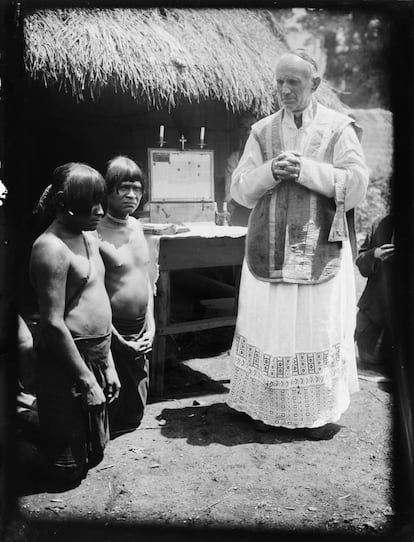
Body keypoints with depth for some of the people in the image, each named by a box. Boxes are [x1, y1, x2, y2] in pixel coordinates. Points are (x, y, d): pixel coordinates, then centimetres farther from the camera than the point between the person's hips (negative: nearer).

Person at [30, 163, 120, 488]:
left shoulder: (89, 236, 9)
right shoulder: (51, 247, -19)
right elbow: (53, 323, -21)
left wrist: (107, 364, 14)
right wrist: (86, 380, -18)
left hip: (96, 355, 9)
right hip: (67, 360, -9)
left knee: (95, 452, 23)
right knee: (68, 468, 8)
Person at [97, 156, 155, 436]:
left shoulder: (137, 226, 7)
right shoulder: (96, 234, -17)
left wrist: (150, 323, 6)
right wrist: (117, 338, -16)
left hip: (141, 331, 7)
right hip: (114, 332, -7)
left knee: (136, 408, 16)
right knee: (113, 406, 4)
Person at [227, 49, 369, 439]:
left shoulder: (337, 128, 2)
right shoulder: (262, 131, 9)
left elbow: (357, 184, -7)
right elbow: (240, 189, 5)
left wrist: (306, 169, -16)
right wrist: (272, 171, -14)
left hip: (320, 250, -2)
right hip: (270, 249, 2)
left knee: (319, 327, 3)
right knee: (269, 326, 5)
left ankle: (321, 412, 17)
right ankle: (269, 405, 19)